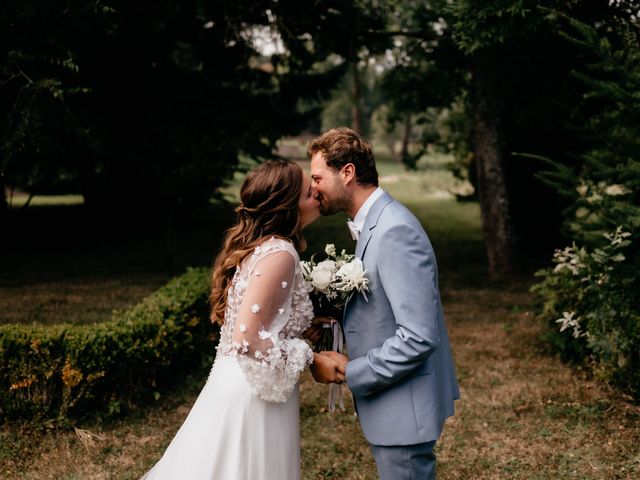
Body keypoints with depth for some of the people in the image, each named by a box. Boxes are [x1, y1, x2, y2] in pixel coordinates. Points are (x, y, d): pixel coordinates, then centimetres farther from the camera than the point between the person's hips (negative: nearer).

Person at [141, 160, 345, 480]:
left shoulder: (257, 246, 8)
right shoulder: (280, 253, -20)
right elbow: (247, 339, -26)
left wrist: (310, 323, 12)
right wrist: (312, 361, -16)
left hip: (237, 388, 9)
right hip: (253, 397, -9)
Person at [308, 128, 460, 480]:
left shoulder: (395, 232, -24)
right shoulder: (375, 223, 8)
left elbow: (418, 337, -27)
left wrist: (350, 372, -19)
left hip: (405, 409, -10)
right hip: (392, 402, 10)